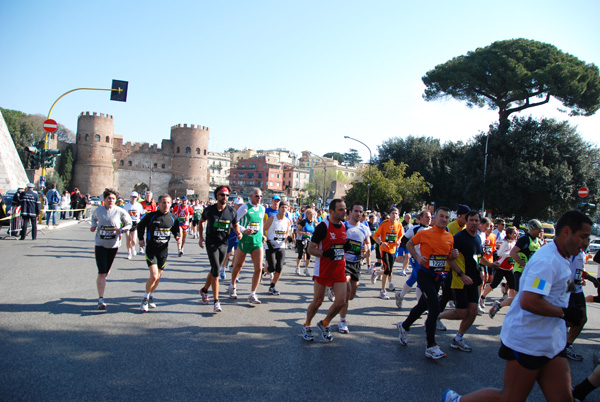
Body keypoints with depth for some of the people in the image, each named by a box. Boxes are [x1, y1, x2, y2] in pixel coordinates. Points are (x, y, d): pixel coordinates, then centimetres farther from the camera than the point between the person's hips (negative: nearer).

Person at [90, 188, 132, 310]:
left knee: (106, 272, 15)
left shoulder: (120, 211, -7)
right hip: (100, 244, 0)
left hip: (113, 245, 1)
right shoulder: (98, 210, -1)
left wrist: (122, 230, -15)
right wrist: (93, 226, 1)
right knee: (101, 273, -8)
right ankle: (101, 299, -3)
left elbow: (129, 224, 4)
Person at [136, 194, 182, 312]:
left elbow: (176, 230, 15)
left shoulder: (172, 218, 2)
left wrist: (178, 237, -5)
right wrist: (141, 239, 2)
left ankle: (150, 296, 36)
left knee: (158, 277, 12)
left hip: (164, 250, 4)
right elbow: (140, 226, 8)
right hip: (151, 250, -4)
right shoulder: (151, 216, -8)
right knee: (154, 276, -15)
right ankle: (146, 298, 9)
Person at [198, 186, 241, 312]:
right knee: (216, 270, -14)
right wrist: (201, 237, 1)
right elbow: (201, 222, 11)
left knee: (214, 270, 16)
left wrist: (238, 232, -10)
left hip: (224, 244, 4)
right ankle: (216, 302, -9)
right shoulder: (209, 210, -7)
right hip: (211, 243, -3)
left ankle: (204, 290, 42)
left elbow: (235, 225, 12)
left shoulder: (232, 211, -3)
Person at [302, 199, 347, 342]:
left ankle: (324, 324, 25)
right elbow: (310, 248, -12)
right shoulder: (323, 226, -14)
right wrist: (324, 253, -28)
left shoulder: (344, 226, 7)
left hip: (339, 271, 5)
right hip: (323, 270, -5)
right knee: (318, 301, 6)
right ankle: (306, 326, 31)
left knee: (341, 302, -1)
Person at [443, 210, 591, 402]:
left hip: (551, 343, 10)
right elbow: (528, 301, -30)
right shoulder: (547, 260, -20)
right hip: (527, 342, -10)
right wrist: (564, 313, -19)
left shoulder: (560, 260, 13)